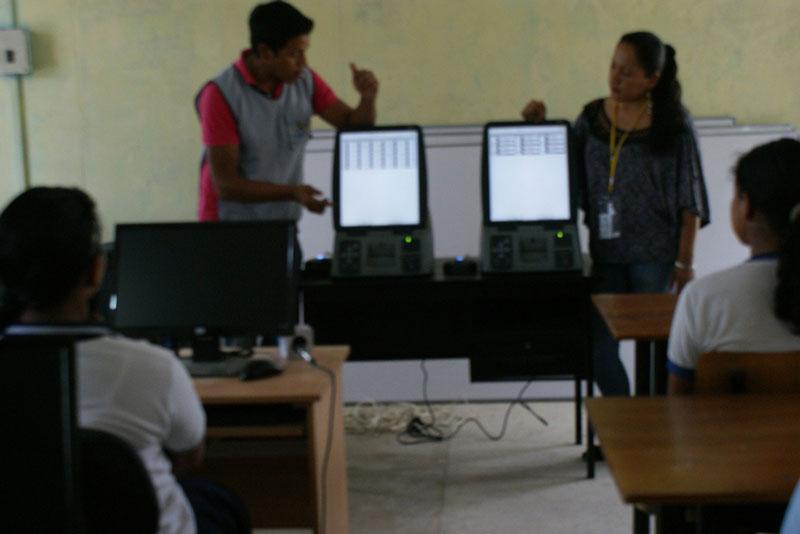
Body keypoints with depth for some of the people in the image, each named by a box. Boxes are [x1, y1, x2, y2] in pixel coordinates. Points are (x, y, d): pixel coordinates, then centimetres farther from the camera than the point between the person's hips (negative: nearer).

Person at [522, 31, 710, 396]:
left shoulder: (673, 123, -6)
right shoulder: (594, 117, 5)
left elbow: (690, 201, -5)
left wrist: (685, 260, -8)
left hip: (655, 255, -4)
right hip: (606, 252, 4)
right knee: (599, 342, 5)